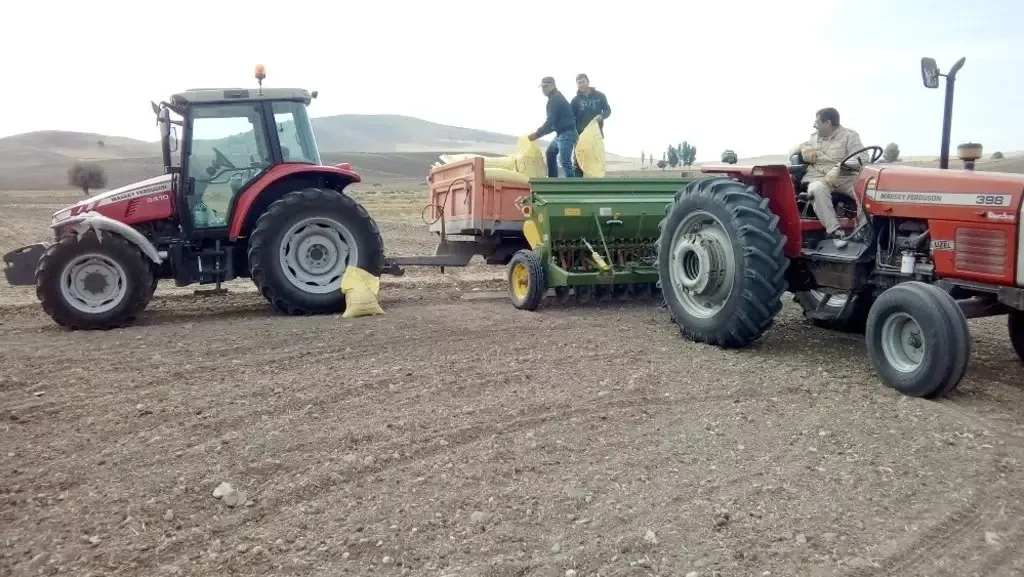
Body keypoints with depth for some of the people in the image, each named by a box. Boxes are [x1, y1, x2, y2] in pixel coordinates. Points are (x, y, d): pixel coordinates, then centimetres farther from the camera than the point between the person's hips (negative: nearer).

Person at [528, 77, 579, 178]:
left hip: (566, 134, -11)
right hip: (562, 133, 11)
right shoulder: (556, 98, 18)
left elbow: (550, 122, -21)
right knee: (550, 152, 23)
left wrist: (537, 134, -15)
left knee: (564, 161, -16)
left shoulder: (554, 99, -15)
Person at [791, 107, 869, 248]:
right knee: (817, 189, -37)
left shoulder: (849, 135, 3)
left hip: (845, 178, -1)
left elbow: (862, 158, -10)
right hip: (819, 177, 1)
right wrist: (804, 149, -2)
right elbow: (793, 151, 22)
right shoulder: (814, 137, 18)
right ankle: (835, 231, -36)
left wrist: (839, 167, -24)